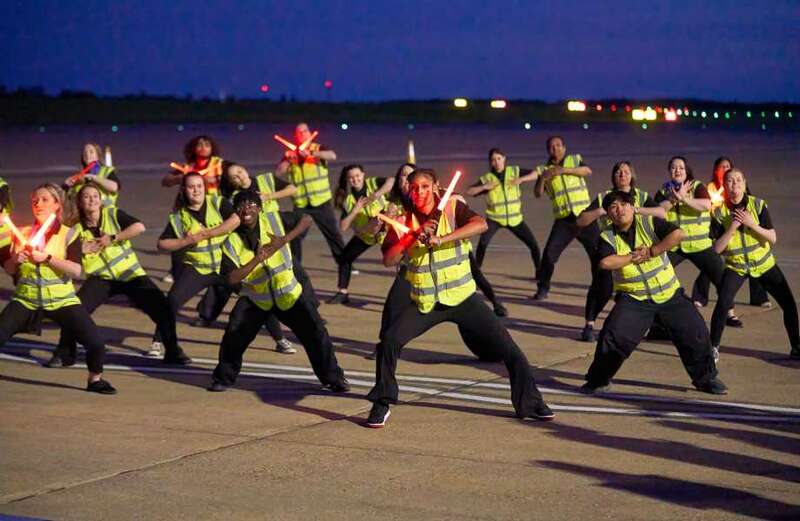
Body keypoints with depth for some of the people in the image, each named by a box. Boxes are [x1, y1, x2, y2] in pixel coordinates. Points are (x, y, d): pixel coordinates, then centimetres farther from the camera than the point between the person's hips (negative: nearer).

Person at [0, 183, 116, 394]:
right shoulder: (23, 233, 9)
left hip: (61, 299, -2)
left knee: (96, 343, -12)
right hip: (26, 299, 2)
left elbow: (77, 270, -13)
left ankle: (95, 380, 15)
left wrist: (47, 258, -22)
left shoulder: (68, 233, -1)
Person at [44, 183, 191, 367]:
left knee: (162, 307, -12)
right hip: (101, 278, 1)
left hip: (131, 274, -1)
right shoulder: (78, 228, 0)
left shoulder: (112, 214, -5)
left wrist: (112, 238, -20)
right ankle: (64, 354, -2)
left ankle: (173, 352, 7)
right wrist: (80, 249, -20)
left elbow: (140, 227, -17)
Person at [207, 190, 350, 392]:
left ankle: (333, 378, 11)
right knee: (234, 333, -11)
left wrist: (284, 240, -21)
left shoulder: (272, 221, -11)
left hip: (288, 293, 0)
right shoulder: (232, 241, -11)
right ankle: (224, 377, 11)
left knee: (315, 333, -4)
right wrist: (258, 259, -32)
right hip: (255, 298, 0)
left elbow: (307, 219, -7)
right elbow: (232, 278, -21)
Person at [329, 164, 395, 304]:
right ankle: (342, 293, 17)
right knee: (345, 257, 4)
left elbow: (392, 181, -35)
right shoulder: (347, 199, -10)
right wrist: (356, 209, -26)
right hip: (364, 234, 4)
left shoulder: (373, 183, -17)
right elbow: (343, 228, -16)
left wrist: (377, 194, -45)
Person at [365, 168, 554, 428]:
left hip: (462, 297, -1)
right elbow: (388, 260, -11)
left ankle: (529, 403, 12)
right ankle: (381, 404, 1)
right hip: (424, 303, 1)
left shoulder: (452, 208, -7)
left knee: (506, 346, -5)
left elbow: (481, 224, -26)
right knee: (390, 341, -16)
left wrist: (442, 239, -35)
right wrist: (413, 235, -23)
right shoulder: (403, 221, 0)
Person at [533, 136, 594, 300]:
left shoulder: (575, 160, 6)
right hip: (563, 220, 0)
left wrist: (564, 170, -23)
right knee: (549, 253, -9)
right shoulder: (544, 169, 8)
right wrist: (542, 179, -21)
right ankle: (543, 289, 3)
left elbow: (587, 171, -14)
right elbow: (537, 193, -2)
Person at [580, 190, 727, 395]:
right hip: (634, 299, -1)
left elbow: (679, 234, -21)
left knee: (696, 333, 0)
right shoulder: (608, 237, -5)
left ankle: (705, 378, 22)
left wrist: (650, 251, -22)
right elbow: (605, 262, -24)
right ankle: (598, 381, 3)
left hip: (669, 294, 1)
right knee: (613, 336, -17)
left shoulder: (649, 223, -6)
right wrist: (633, 257, -19)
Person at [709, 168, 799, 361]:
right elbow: (716, 248, -13)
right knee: (723, 303, -24)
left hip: (764, 264, 2)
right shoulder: (719, 212, -11)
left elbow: (773, 238, -12)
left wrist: (752, 224, -25)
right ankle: (713, 347, -7)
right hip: (735, 266, -1)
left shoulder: (758, 205, -10)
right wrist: (732, 227, -23)